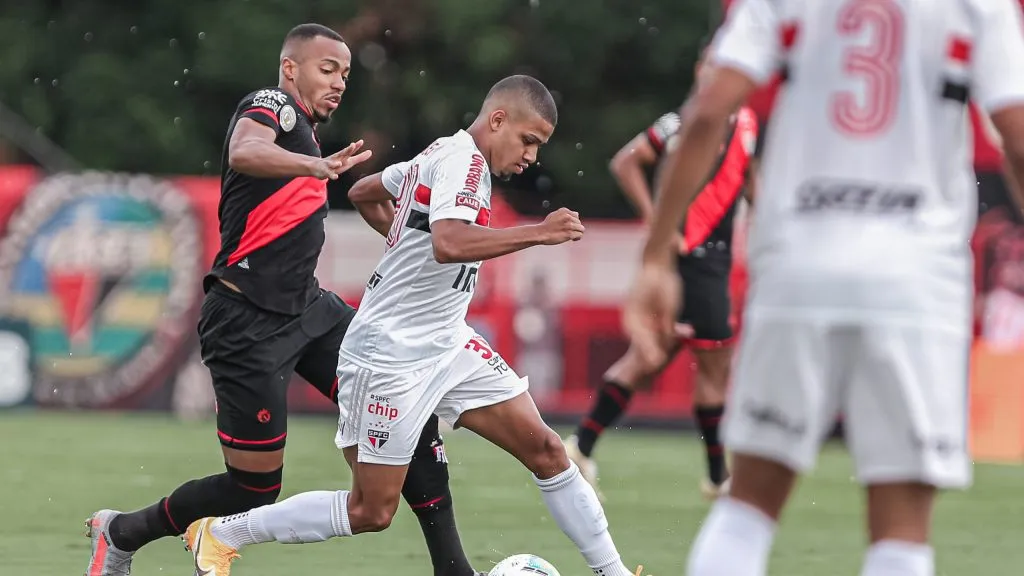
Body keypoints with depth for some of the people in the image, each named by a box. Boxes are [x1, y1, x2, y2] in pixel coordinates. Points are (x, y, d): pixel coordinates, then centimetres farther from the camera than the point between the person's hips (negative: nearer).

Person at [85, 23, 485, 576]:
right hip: (250, 319, -9)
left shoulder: (304, 130, 19)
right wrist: (316, 166, -52)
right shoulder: (271, 105, -9)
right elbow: (243, 154, -35)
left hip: (304, 307, 9)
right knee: (255, 485, -5)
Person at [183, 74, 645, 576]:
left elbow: (363, 193, 26)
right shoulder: (464, 159, -17)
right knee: (372, 511, -2)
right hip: (391, 357, -10)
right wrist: (537, 233, -35)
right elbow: (449, 243, -36)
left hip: (448, 345, 10)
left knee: (545, 449, 0)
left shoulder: (440, 154, 12)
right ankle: (220, 535, 11)